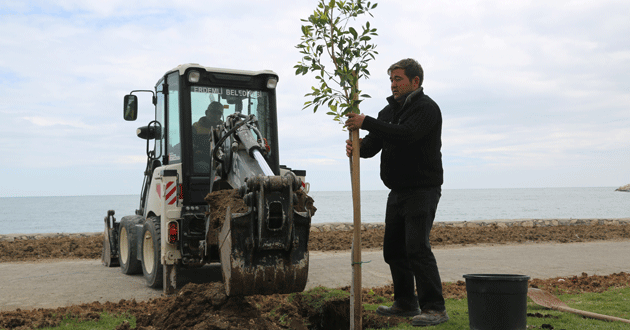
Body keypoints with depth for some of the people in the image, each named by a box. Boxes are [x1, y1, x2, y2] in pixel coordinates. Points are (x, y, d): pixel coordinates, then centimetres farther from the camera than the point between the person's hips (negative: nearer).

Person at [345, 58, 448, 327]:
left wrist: (366, 122, -28)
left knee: (417, 247, -16)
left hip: (422, 191, -9)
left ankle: (435, 308, -10)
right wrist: (357, 146, -14)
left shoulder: (426, 108, -10)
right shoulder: (389, 111, 15)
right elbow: (373, 145, 10)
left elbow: (407, 134, -28)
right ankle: (406, 303, 23)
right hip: (397, 192, 9)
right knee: (393, 249, 11)